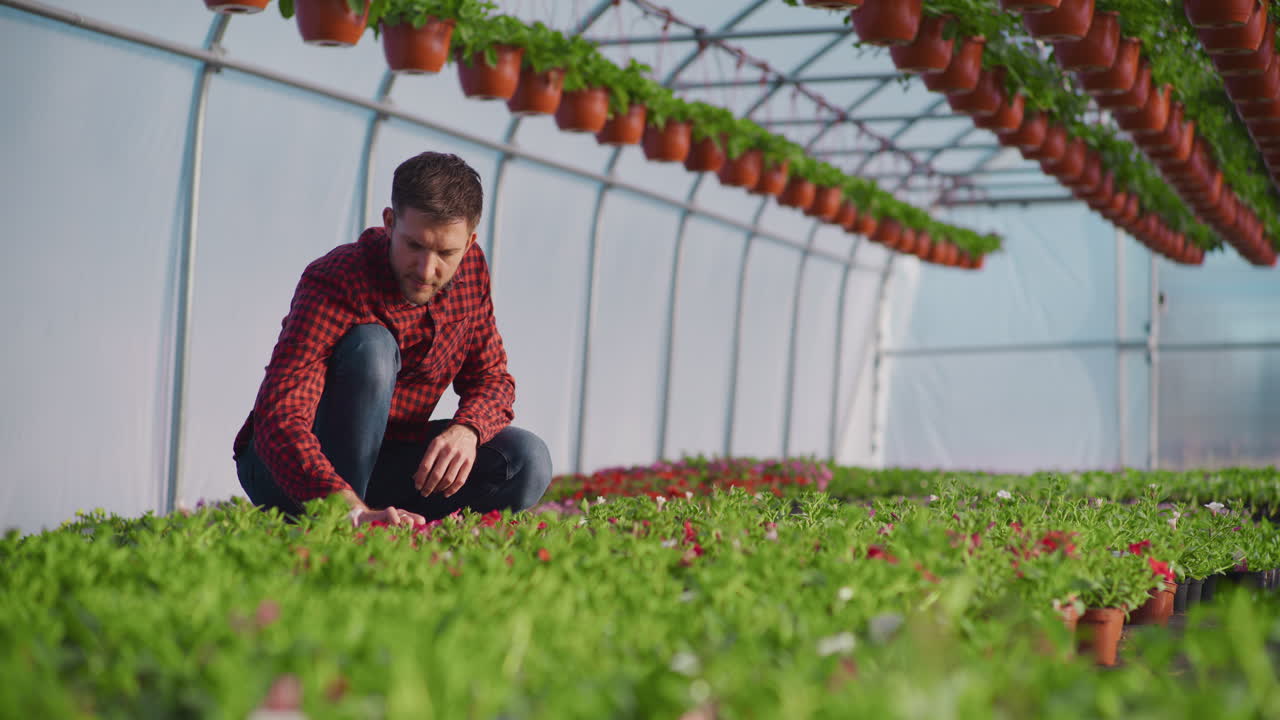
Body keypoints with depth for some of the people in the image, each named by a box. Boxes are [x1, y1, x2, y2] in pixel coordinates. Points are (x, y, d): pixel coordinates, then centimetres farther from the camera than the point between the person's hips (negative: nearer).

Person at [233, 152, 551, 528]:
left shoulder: (470, 269, -7)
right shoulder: (333, 285, -27)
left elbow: (492, 377, 2)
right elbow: (279, 424, -38)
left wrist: (466, 430, -23)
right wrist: (353, 509, -55)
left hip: (382, 461, 5)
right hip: (287, 473, -5)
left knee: (527, 462, -18)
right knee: (370, 346, -33)